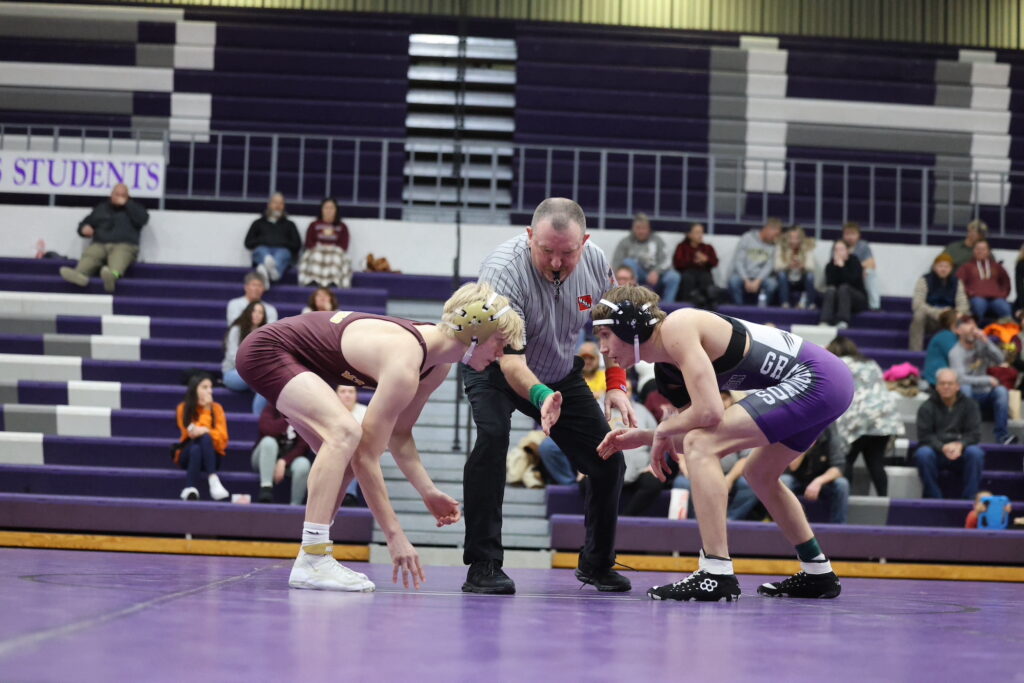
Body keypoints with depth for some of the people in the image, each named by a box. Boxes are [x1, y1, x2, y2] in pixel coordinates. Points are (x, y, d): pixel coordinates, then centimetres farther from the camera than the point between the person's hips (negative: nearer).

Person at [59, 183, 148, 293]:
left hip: (124, 245, -3)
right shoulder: (101, 208, 29)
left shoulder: (133, 207, 22)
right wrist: (84, 228, 5)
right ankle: (79, 274, -65)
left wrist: (126, 204, 1)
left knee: (118, 259, -41)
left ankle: (113, 275, -75)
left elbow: (143, 219, 1)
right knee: (89, 256, -33)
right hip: (99, 244, 3)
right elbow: (85, 223, 31)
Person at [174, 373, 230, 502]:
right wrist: (206, 409, -13)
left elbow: (222, 437, -6)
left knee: (204, 437, -33)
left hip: (210, 456, 1)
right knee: (196, 448, -35)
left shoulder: (216, 408, 3)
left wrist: (206, 431, -26)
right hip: (187, 456, -1)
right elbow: (192, 433, -13)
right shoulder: (183, 408, -1)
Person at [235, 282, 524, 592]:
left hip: (293, 358, 10)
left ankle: (313, 557, 13)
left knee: (346, 454, 8)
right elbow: (367, 457, -28)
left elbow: (398, 435, 8)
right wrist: (395, 536, -25)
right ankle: (311, 562, -28)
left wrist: (428, 492, -3)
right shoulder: (404, 365, -31)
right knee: (346, 432, -27)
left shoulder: (438, 366, -2)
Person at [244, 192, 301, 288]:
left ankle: (275, 268, -76)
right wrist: (262, 241, 0)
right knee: (262, 252, -38)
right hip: (263, 248, 0)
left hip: (282, 250, 0)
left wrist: (283, 243, -1)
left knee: (281, 254, -39)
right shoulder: (259, 223, 30)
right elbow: (248, 243, 19)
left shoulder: (289, 224, 31)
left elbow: (297, 245, 18)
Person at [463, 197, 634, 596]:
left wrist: (616, 385, -8)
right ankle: (483, 566, -27)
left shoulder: (595, 261, -18)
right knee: (492, 434, -33)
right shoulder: (503, 269, -36)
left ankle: (597, 563, 23)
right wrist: (541, 396, -61)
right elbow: (509, 358, -43)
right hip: (495, 369, -5)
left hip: (562, 375, 5)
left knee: (608, 459, -2)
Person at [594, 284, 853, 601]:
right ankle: (818, 575, 38)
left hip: (815, 380, -11)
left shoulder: (676, 329, -15)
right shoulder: (667, 368, 13)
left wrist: (663, 430, -6)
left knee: (700, 444, -18)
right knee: (759, 473, 29)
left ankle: (717, 575, -20)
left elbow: (709, 412, -24)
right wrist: (642, 437, 7)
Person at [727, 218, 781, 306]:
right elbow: (738, 261, -7)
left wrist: (757, 281, -19)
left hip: (760, 278, 2)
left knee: (772, 283, -31)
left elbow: (769, 266, -2)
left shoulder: (773, 245, 4)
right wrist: (746, 280, -19)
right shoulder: (747, 238, -3)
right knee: (734, 280, -36)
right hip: (742, 276, -2)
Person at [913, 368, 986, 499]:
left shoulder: (969, 405, 5)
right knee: (923, 453, -33)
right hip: (936, 451, -1)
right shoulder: (927, 407, 1)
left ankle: (969, 498, -22)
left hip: (960, 454, 1)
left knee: (975, 453, -30)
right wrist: (943, 447, -27)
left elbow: (974, 434, -3)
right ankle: (934, 498, -24)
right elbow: (924, 436, -9)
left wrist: (960, 445, -24)